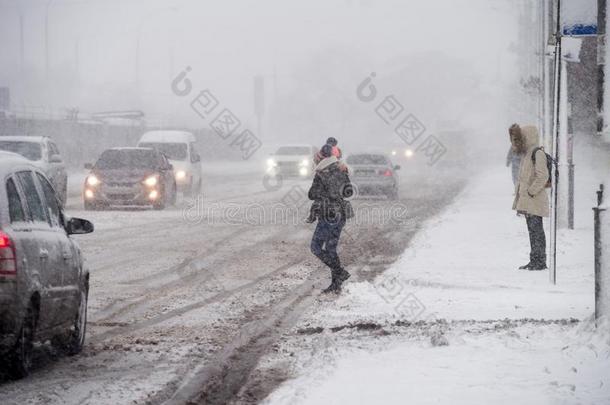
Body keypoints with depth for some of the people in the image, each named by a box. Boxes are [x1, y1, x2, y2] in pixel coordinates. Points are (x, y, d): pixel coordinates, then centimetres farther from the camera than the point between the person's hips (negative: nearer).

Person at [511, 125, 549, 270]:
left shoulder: (537, 153, -12)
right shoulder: (527, 154, 18)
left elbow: (542, 176, -21)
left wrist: (531, 192, -19)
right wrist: (519, 195, 16)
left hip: (535, 199, -10)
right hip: (527, 201, 10)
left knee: (536, 229, -8)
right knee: (532, 230, 12)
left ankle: (540, 261, -6)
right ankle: (534, 261, 17)